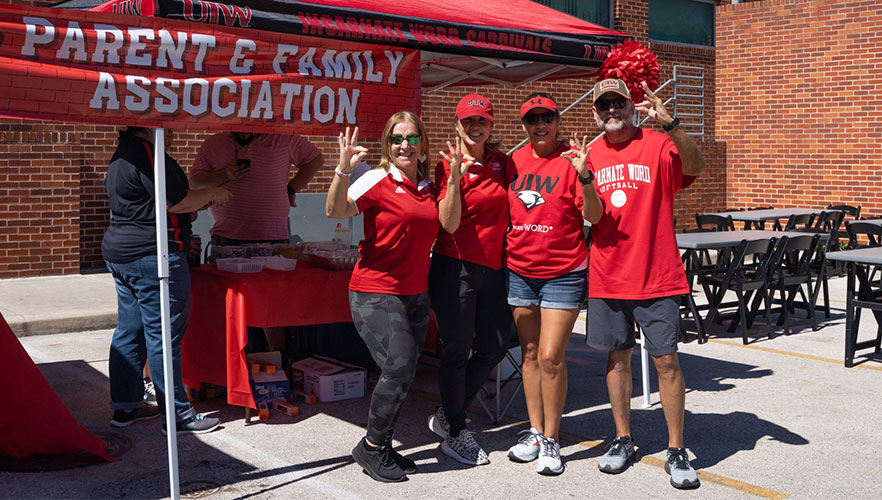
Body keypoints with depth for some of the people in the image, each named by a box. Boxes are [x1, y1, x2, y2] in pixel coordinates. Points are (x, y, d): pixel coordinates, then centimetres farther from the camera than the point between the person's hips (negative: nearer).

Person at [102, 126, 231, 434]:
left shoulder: (123, 154, 17)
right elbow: (177, 203, -18)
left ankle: (125, 407, 22)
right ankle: (177, 414, 2)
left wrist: (204, 200, 16)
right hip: (153, 257, -11)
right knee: (163, 336, -5)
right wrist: (212, 194, -2)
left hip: (120, 253, 11)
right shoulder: (147, 155, -16)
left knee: (129, 332, 14)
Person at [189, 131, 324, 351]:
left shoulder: (282, 139, 7)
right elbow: (194, 182, 10)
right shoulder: (213, 144, 11)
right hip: (226, 238, 2)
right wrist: (225, 175, -8)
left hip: (271, 236, -2)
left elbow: (315, 158, 16)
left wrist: (291, 189, 6)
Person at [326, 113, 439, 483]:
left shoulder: (429, 186, 10)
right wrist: (343, 169, -32)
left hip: (415, 293, 6)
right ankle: (371, 447, 5)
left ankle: (381, 447, 24)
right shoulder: (378, 180, -8)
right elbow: (336, 210, -18)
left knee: (403, 375, 8)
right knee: (399, 367, -15)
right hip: (375, 293, -6)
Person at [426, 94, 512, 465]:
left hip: (492, 268, 6)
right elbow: (449, 223, -16)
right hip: (455, 268, -6)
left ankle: (448, 415, 28)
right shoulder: (447, 166, -7)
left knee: (496, 345, 11)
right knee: (457, 350, 2)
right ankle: (455, 433, 19)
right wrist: (455, 176, -28)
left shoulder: (500, 162, 8)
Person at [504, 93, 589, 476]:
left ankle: (551, 441, 8)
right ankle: (534, 433, 24)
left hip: (563, 272, -5)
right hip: (520, 269, 5)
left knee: (550, 356, -7)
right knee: (530, 353, 12)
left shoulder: (571, 160, -9)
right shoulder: (514, 161, 6)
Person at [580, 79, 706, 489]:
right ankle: (623, 441, 25)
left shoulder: (656, 145, -4)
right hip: (608, 275, 4)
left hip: (657, 275, -3)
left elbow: (695, 166, -24)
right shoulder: (592, 155, 7)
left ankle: (676, 451, 10)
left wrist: (670, 124, -35)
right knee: (617, 358, 11)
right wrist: (586, 179, -20)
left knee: (666, 360, -1)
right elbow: (593, 216, -3)